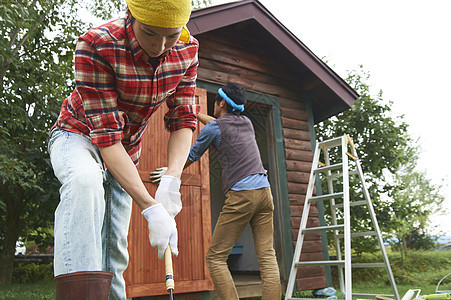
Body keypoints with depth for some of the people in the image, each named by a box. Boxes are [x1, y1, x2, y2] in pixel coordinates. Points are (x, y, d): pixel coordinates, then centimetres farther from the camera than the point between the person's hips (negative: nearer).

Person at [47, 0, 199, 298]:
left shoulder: (187, 49, -15)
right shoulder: (96, 45, -30)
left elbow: (183, 120, -12)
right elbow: (106, 135, -33)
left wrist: (171, 179, -28)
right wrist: (150, 208, -37)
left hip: (126, 151, 4)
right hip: (78, 134, -4)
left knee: (115, 248, 1)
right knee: (85, 179, -40)